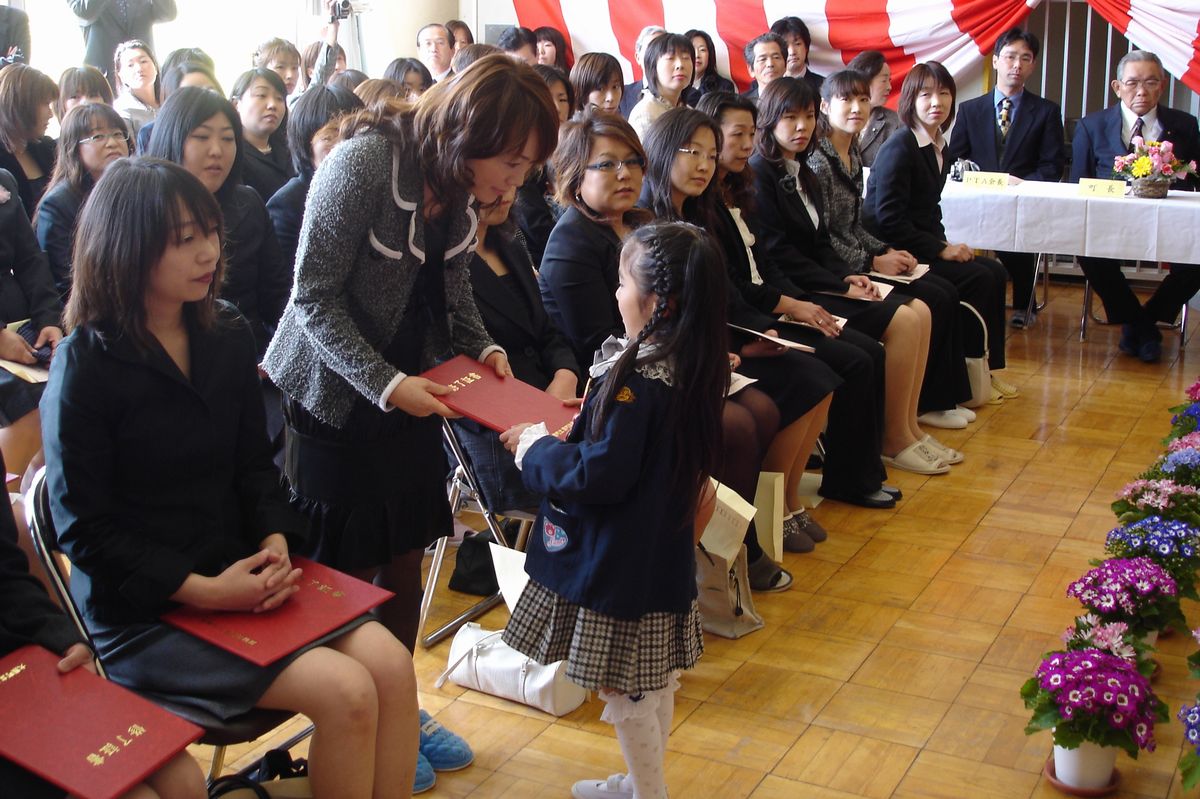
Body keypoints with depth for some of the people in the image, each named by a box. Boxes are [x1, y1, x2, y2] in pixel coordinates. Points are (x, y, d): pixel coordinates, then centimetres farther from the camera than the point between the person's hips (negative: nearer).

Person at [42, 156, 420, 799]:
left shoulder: (227, 336, 6)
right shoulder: (85, 366, -12)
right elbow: (85, 528, -12)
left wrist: (275, 543, -8)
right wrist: (205, 591, -18)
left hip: (237, 574, 6)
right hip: (139, 610, -6)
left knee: (391, 666, -15)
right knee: (345, 693, -21)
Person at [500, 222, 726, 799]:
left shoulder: (636, 382, -26)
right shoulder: (692, 370, 1)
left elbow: (598, 475, -25)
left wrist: (534, 448, -10)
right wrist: (583, 420, 13)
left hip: (617, 564, -9)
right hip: (663, 553, 9)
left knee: (623, 688, 7)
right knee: (654, 680, 21)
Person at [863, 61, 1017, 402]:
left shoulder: (939, 148, 11)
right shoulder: (899, 148, -16)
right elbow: (888, 219, -21)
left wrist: (944, 243, 2)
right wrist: (941, 249, -17)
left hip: (922, 248, 9)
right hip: (893, 254, -9)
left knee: (994, 272, 1)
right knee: (978, 279, -17)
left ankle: (988, 367, 7)